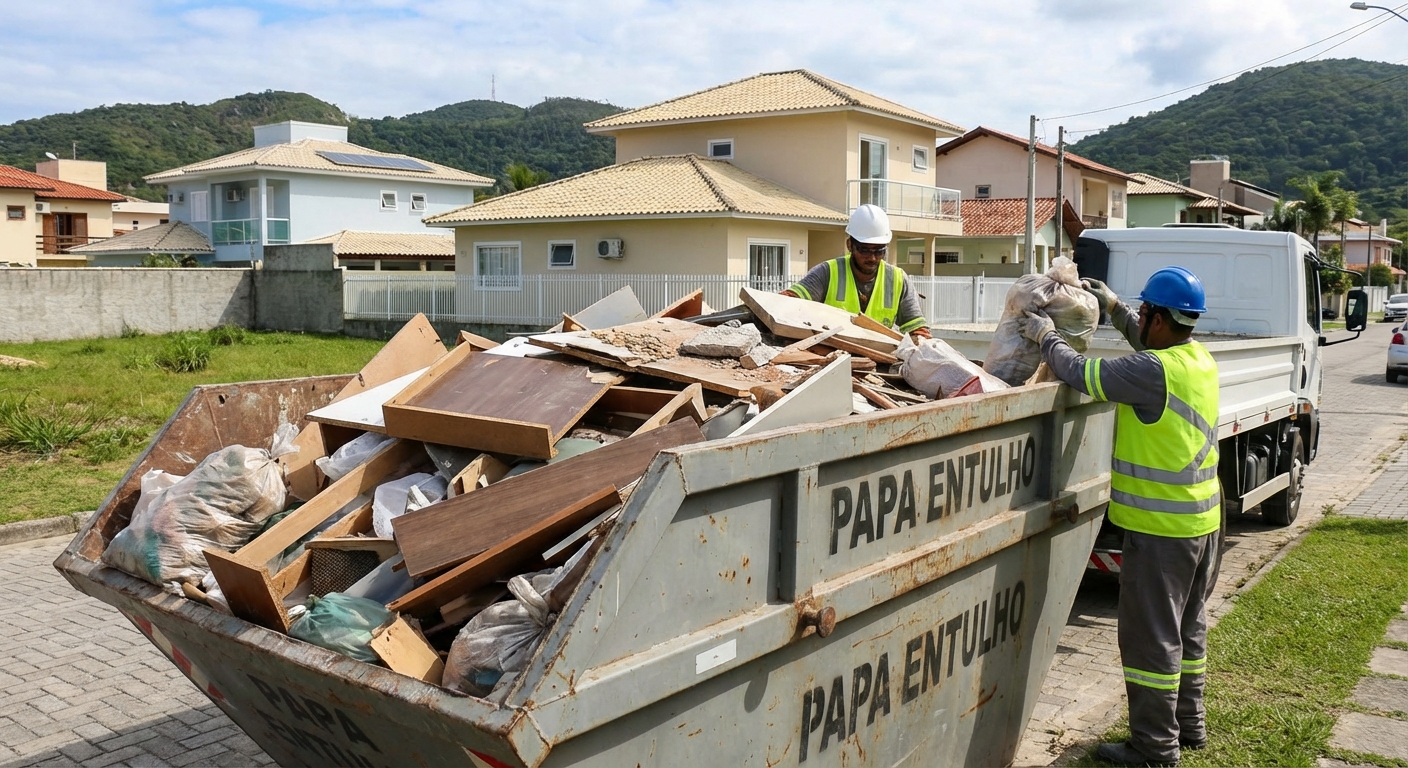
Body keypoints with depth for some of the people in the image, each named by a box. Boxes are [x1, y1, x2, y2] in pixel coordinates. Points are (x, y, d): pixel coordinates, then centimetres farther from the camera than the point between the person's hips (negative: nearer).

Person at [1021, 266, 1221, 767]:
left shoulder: (1154, 371, -23)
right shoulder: (1199, 358, 5)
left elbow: (1081, 373, -19)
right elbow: (1146, 344, 25)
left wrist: (1046, 336, -3)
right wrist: (1113, 307, 23)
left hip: (1161, 528, -10)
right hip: (1202, 519, 10)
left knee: (1151, 636, 0)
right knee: (1188, 626, 20)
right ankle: (1189, 725, 34)